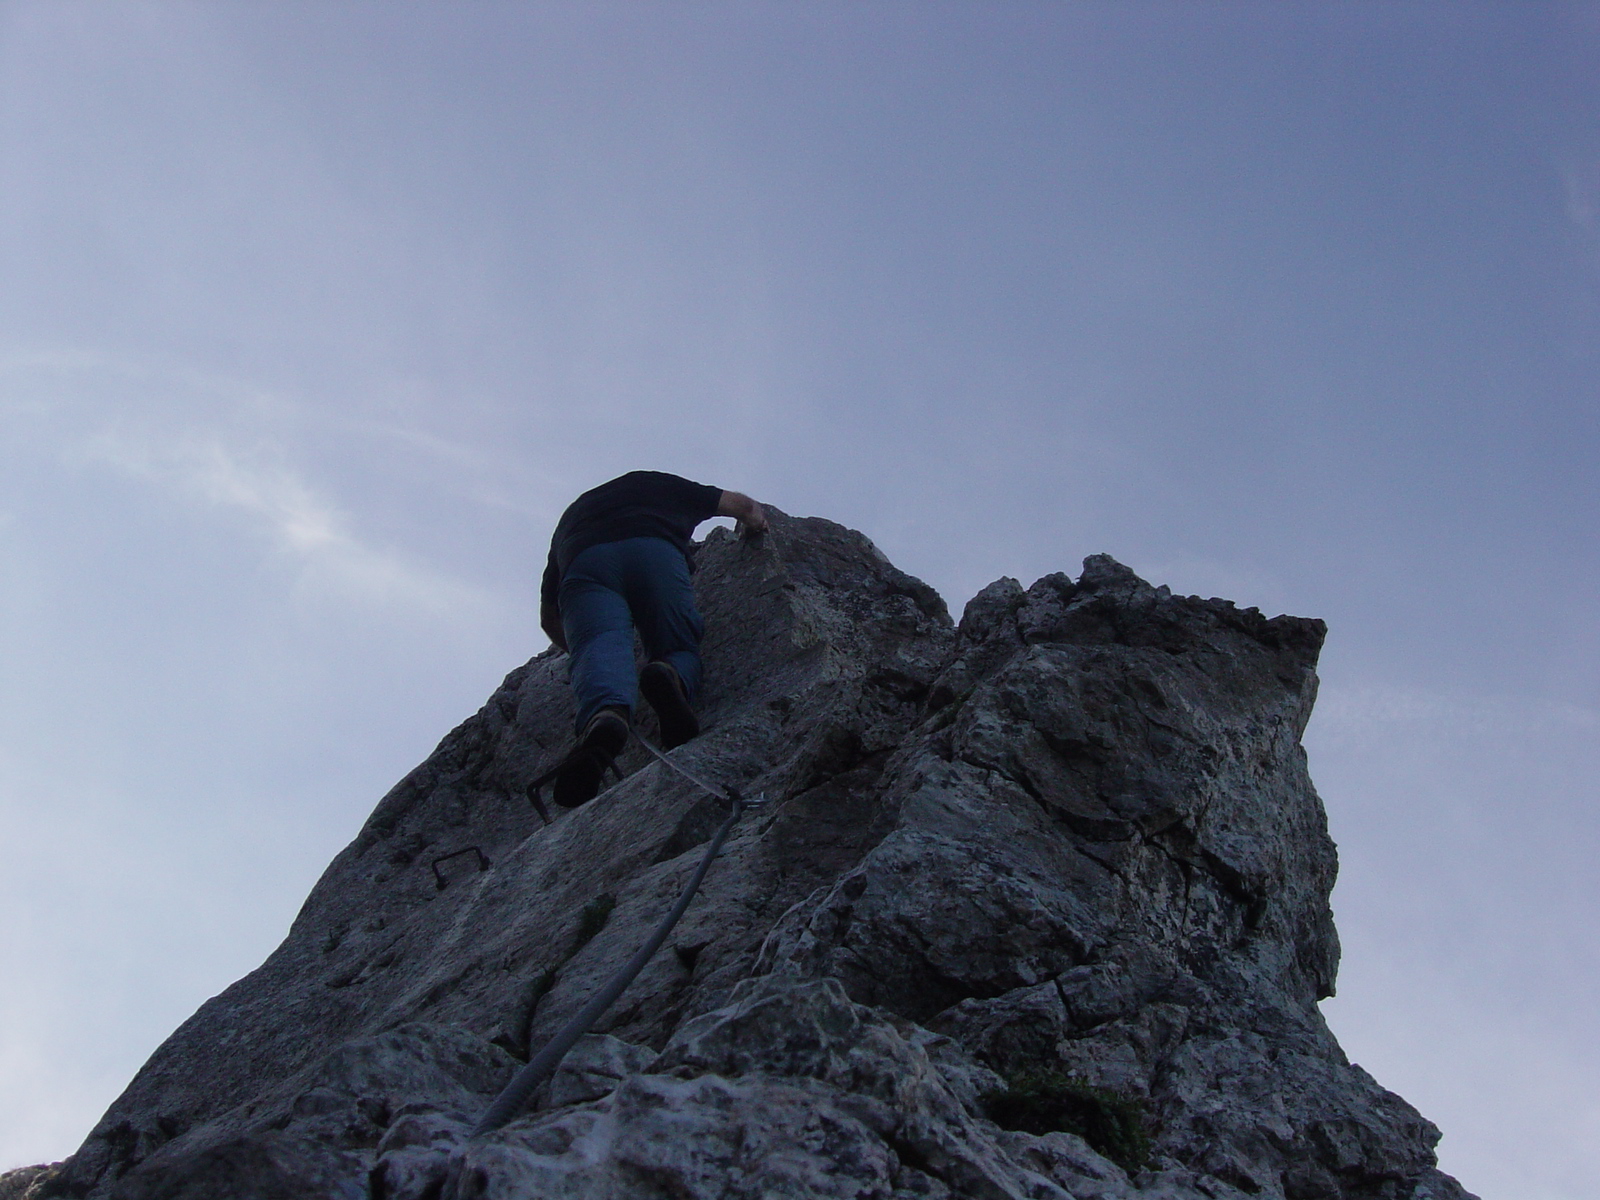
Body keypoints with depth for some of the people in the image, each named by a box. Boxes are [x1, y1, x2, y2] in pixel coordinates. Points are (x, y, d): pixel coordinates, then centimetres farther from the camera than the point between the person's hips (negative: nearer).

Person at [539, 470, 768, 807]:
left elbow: (549, 619, 41)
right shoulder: (663, 486, 41)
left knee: (599, 647, -19)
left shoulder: (572, 514, 43)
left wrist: (576, 647, 57)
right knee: (681, 649, 7)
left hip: (583, 563, 1)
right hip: (656, 553, -1)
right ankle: (670, 677, -31)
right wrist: (753, 525, 67)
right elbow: (745, 506, 44)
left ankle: (605, 714, -54)